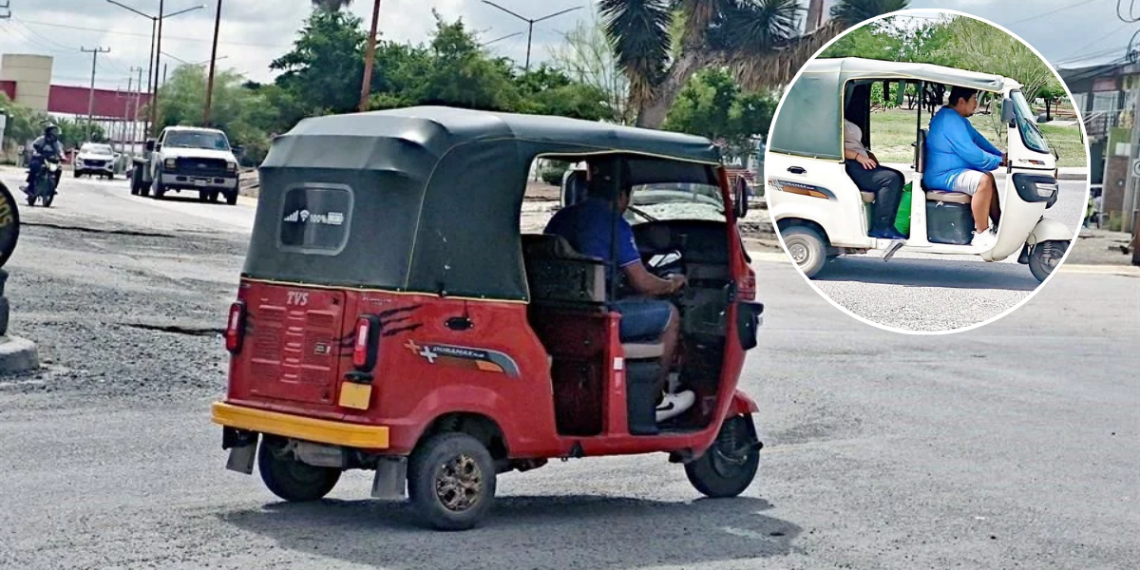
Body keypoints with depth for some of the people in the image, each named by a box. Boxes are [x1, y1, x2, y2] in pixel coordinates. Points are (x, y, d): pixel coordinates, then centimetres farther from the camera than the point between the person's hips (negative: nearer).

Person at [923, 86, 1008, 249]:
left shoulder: (957, 118, 15)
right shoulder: (950, 120, -22)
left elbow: (978, 139, 19)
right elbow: (971, 153, -25)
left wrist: (1001, 156, 8)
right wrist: (999, 161, -14)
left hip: (951, 172, 12)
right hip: (941, 176, -12)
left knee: (988, 177, 25)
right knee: (983, 181, -30)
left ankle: (998, 226, 30)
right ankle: (981, 235, -26)